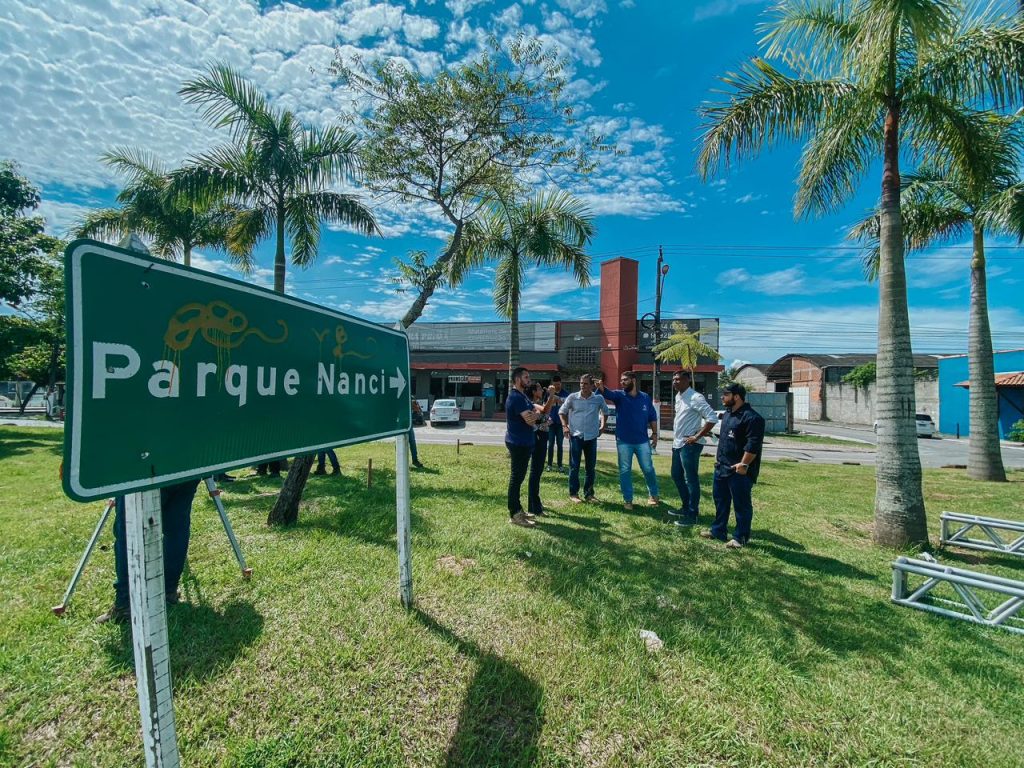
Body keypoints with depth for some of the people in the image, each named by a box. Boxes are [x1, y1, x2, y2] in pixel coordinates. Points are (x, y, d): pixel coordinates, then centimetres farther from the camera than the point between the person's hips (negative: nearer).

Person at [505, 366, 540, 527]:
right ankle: (514, 515, 4)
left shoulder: (522, 396, 15)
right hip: (518, 443, -10)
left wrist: (534, 414, -11)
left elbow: (534, 413, 12)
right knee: (516, 478, -3)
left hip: (523, 442, 10)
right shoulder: (516, 397, -19)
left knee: (519, 477, 16)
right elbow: (530, 420, -24)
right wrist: (537, 414, -2)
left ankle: (517, 510, 26)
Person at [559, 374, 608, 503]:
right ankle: (573, 493, 11)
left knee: (591, 467, 9)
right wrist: (564, 425, -4)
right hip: (576, 436, -2)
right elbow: (562, 411, 7)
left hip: (591, 436, 2)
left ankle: (589, 493, 22)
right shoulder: (572, 397, -4)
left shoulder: (598, 398, -1)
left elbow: (605, 411, 18)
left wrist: (602, 425, 8)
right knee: (574, 466, 1)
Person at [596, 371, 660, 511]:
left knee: (648, 469, 7)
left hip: (642, 440, 1)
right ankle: (627, 500, 19)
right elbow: (607, 393, -24)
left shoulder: (645, 397, 4)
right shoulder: (619, 395, -3)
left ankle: (653, 495, 31)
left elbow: (652, 417, 11)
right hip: (624, 441, -1)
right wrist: (601, 387, -46)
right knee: (625, 471, 5)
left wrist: (655, 433, 4)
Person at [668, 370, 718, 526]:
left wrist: (697, 437, -20)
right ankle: (686, 507, 32)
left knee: (691, 480, -1)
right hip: (677, 443, 10)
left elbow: (712, 418, -23)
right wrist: (675, 436, 15)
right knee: (676, 476, 18)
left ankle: (692, 515, 8)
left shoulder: (695, 398, -17)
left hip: (689, 445, -10)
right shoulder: (678, 397, 12)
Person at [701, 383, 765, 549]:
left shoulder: (751, 417, -17)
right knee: (720, 500, 17)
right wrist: (718, 457, 21)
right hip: (722, 467, 10)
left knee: (741, 504, 4)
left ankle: (740, 537, 16)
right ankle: (718, 531, 29)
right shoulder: (728, 413, 13)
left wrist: (744, 464, -22)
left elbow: (753, 445, -22)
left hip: (739, 470, -9)